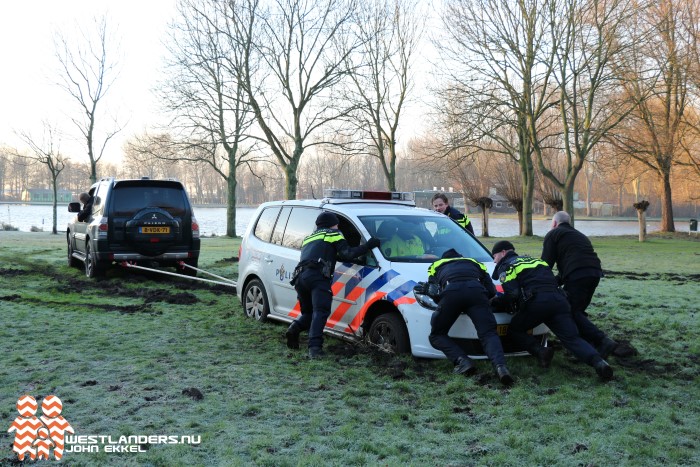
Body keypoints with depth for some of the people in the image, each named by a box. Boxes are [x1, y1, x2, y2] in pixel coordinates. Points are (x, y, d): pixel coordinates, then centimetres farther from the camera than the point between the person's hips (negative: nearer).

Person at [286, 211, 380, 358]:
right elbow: (347, 254, 4)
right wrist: (368, 246, 10)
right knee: (320, 311, -16)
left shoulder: (309, 238, 38)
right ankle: (315, 347, -33)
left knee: (308, 312, 19)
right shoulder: (333, 234, 16)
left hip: (299, 276, 7)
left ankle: (296, 327, -11)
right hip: (317, 276, -7)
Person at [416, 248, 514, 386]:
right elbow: (491, 291, 28)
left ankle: (462, 361, -9)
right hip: (476, 290, 2)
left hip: (451, 292, -1)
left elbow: (433, 293, 20)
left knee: (436, 335, 13)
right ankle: (500, 365, -31)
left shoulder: (436, 266, 38)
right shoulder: (475, 263, 42)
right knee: (488, 334, -3)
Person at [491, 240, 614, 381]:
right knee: (572, 338, -1)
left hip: (536, 302, -6)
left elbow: (512, 294, -2)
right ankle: (598, 361, -28)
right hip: (559, 299, 6)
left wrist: (495, 300, 15)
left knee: (515, 330, 17)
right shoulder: (532, 259, 35)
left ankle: (540, 351, -7)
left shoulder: (505, 266, 12)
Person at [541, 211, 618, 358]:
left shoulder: (553, 234, 12)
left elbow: (546, 263, 4)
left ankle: (602, 341, -18)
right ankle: (590, 343, 13)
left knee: (572, 312, -5)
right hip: (595, 273, 8)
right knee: (578, 310, 20)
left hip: (577, 276, -8)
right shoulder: (580, 235, 35)